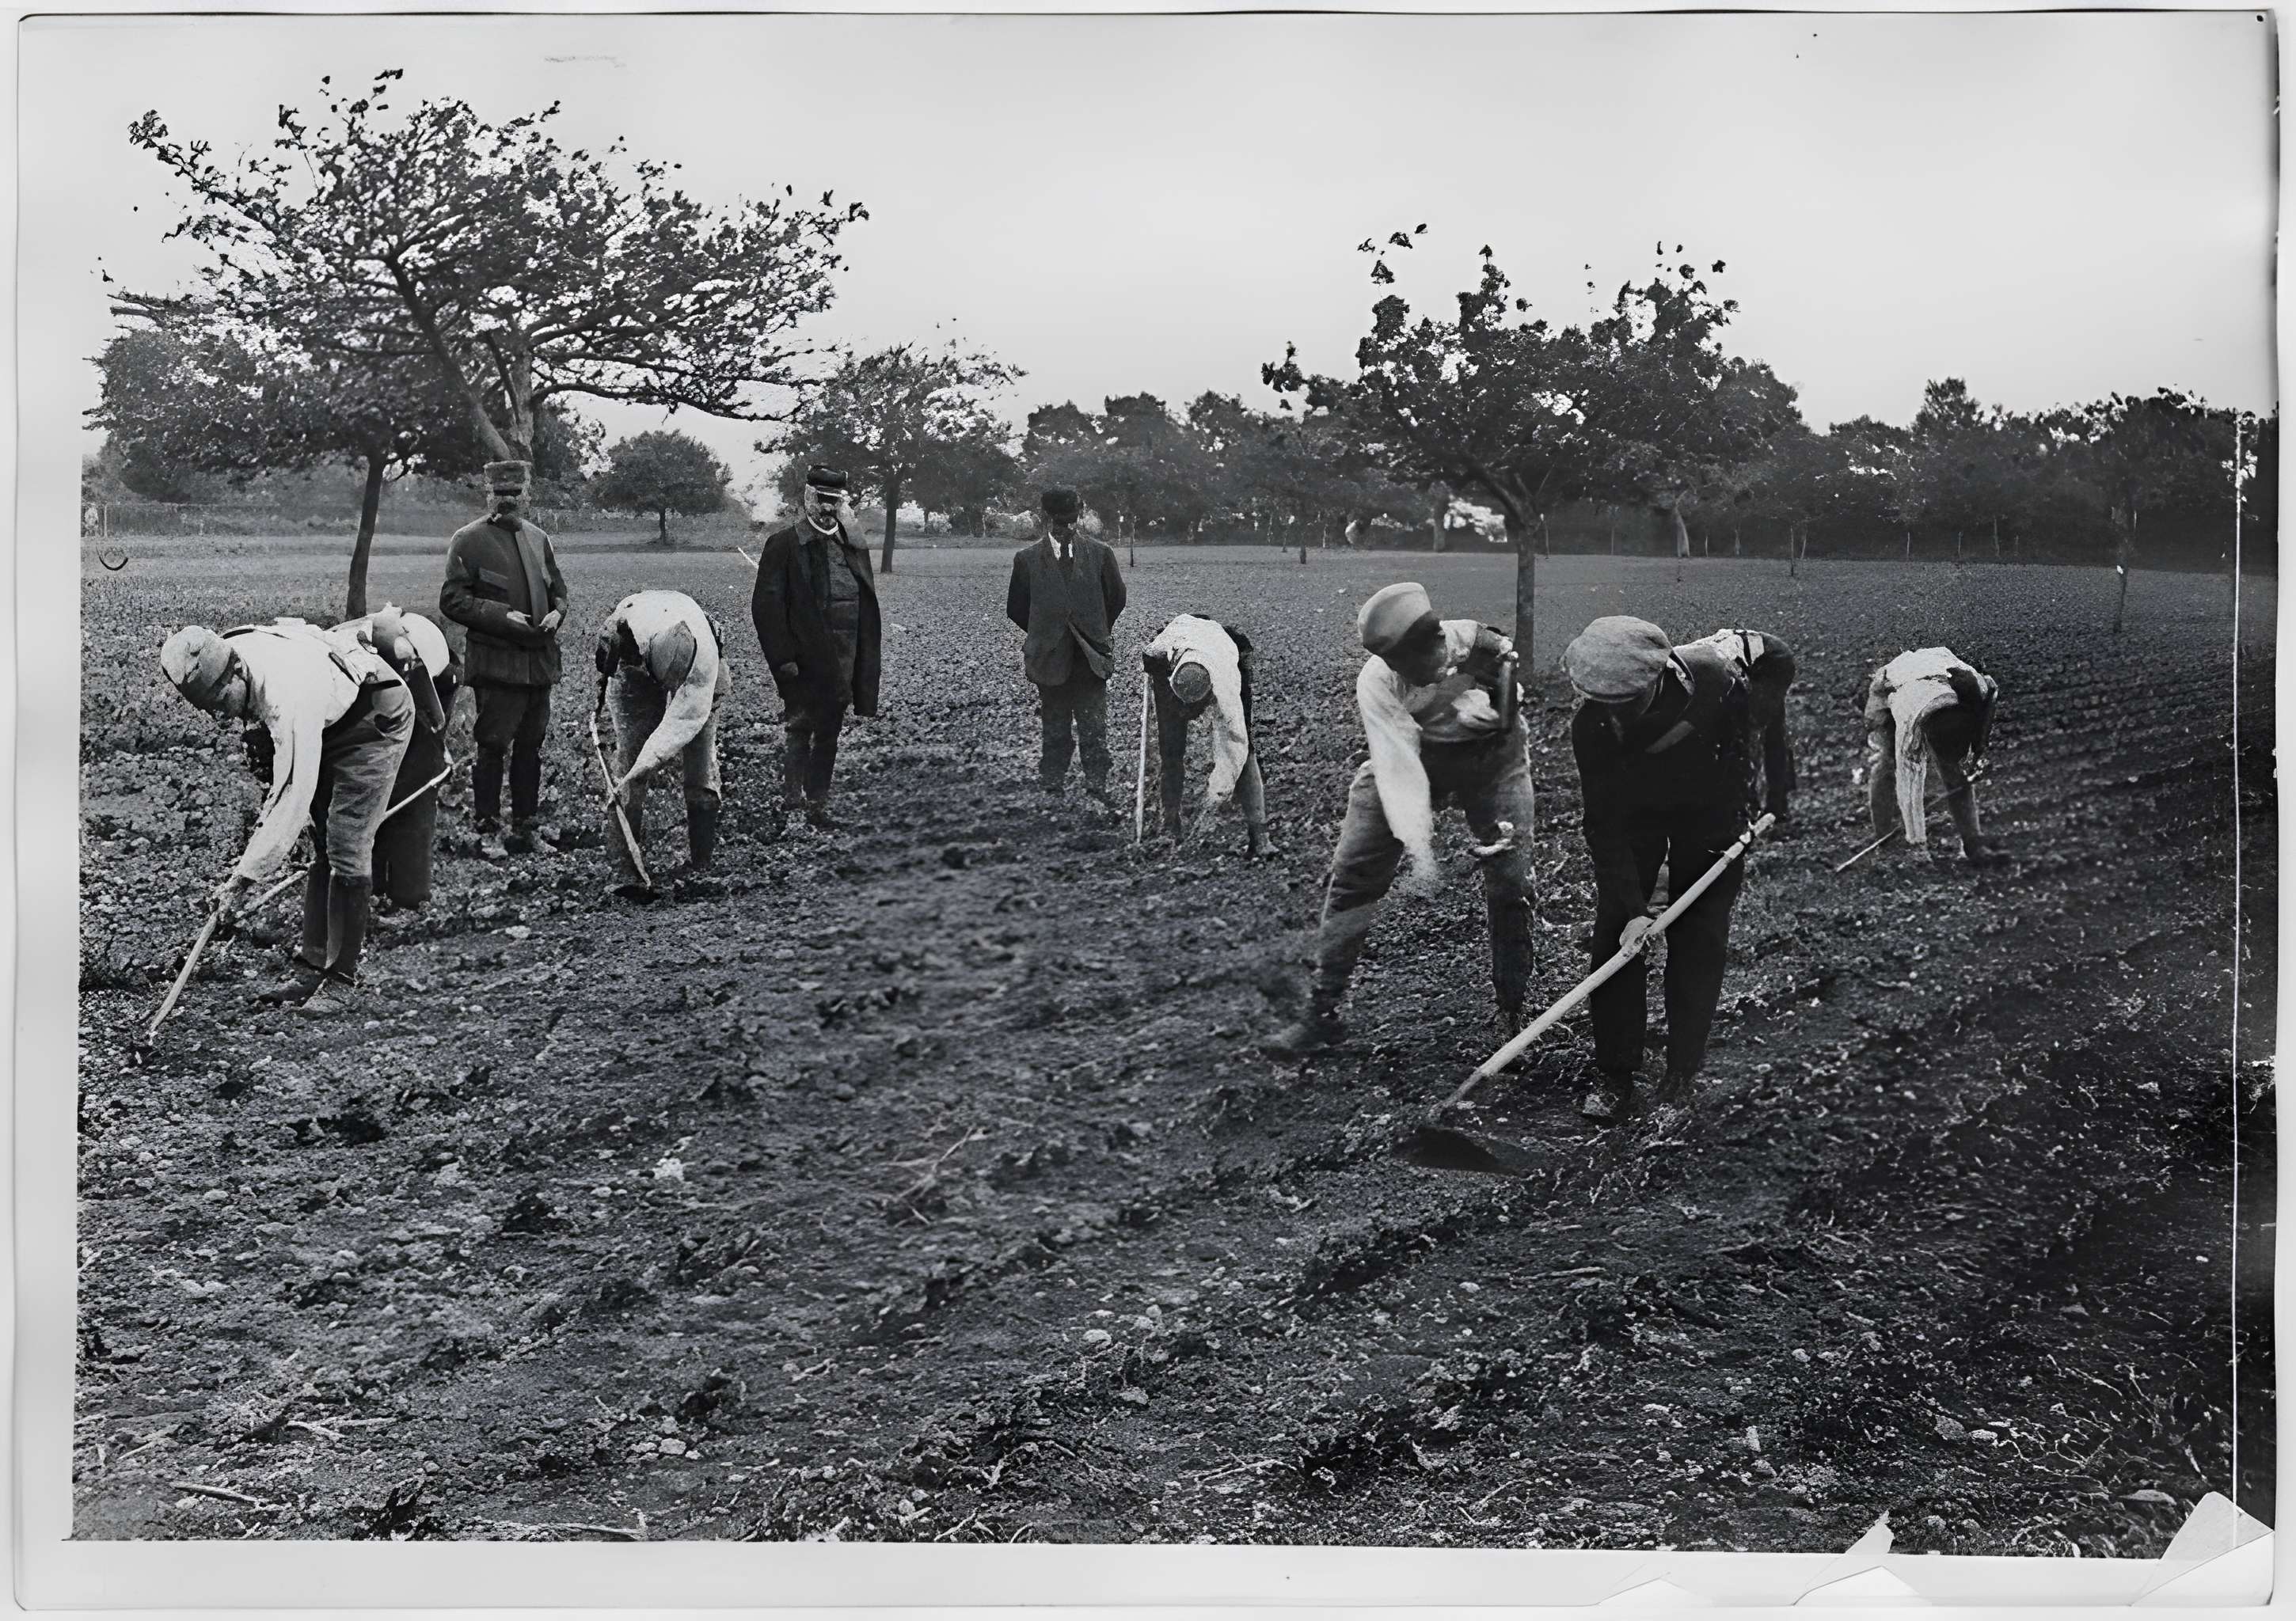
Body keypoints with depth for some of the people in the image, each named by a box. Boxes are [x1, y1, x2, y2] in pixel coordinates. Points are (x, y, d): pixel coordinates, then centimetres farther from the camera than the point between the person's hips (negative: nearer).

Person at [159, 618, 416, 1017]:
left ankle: (343, 983, -9)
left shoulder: (288, 698, -40)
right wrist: (272, 805, 5)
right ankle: (312, 966, 10)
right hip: (332, 723, 8)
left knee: (346, 849, -13)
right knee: (322, 845, 6)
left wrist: (243, 879, -39)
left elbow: (294, 799, -40)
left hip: (379, 721, -8)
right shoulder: (226, 659, -16)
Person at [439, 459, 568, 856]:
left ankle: (525, 827, 19)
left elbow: (558, 589, 23)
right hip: (496, 660, -6)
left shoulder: (538, 539, 13)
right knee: (491, 747, -7)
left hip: (540, 659, 6)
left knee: (530, 746, 11)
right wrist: (502, 616, -17)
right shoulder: (469, 540, -5)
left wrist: (557, 613, 0)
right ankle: (487, 828, 0)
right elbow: (451, 600, -8)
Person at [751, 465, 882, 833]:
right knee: (797, 732, -6)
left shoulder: (855, 550, 13)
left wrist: (868, 661, 8)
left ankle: (818, 804, 19)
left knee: (829, 735, 11)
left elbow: (868, 610, 15)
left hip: (842, 663, 5)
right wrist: (783, 658, -15)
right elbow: (766, 606, -8)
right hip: (803, 662, -5)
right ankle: (787, 807, -4)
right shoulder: (783, 545, -3)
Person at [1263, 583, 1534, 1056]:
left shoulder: (1488, 650, -30)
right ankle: (1323, 1013, 0)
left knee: (1510, 885, -8)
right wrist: (1418, 848, -37)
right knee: (1353, 874, -7)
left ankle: (1513, 1015, 9)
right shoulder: (1376, 680, -28)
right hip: (1413, 756, 0)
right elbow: (1398, 767, -32)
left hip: (1492, 759, 0)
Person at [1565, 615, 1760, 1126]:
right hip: (1632, 814, 0)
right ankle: (1613, 1077, 1)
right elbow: (1604, 823, -27)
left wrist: (1743, 814, -5)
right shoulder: (1592, 724, -32)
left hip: (1709, 811, 0)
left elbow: (1741, 738, -9)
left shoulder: (1713, 677, -33)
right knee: (1616, 934, -7)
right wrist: (1632, 908, -31)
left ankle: (1683, 1074, 3)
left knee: (1699, 939, -5)